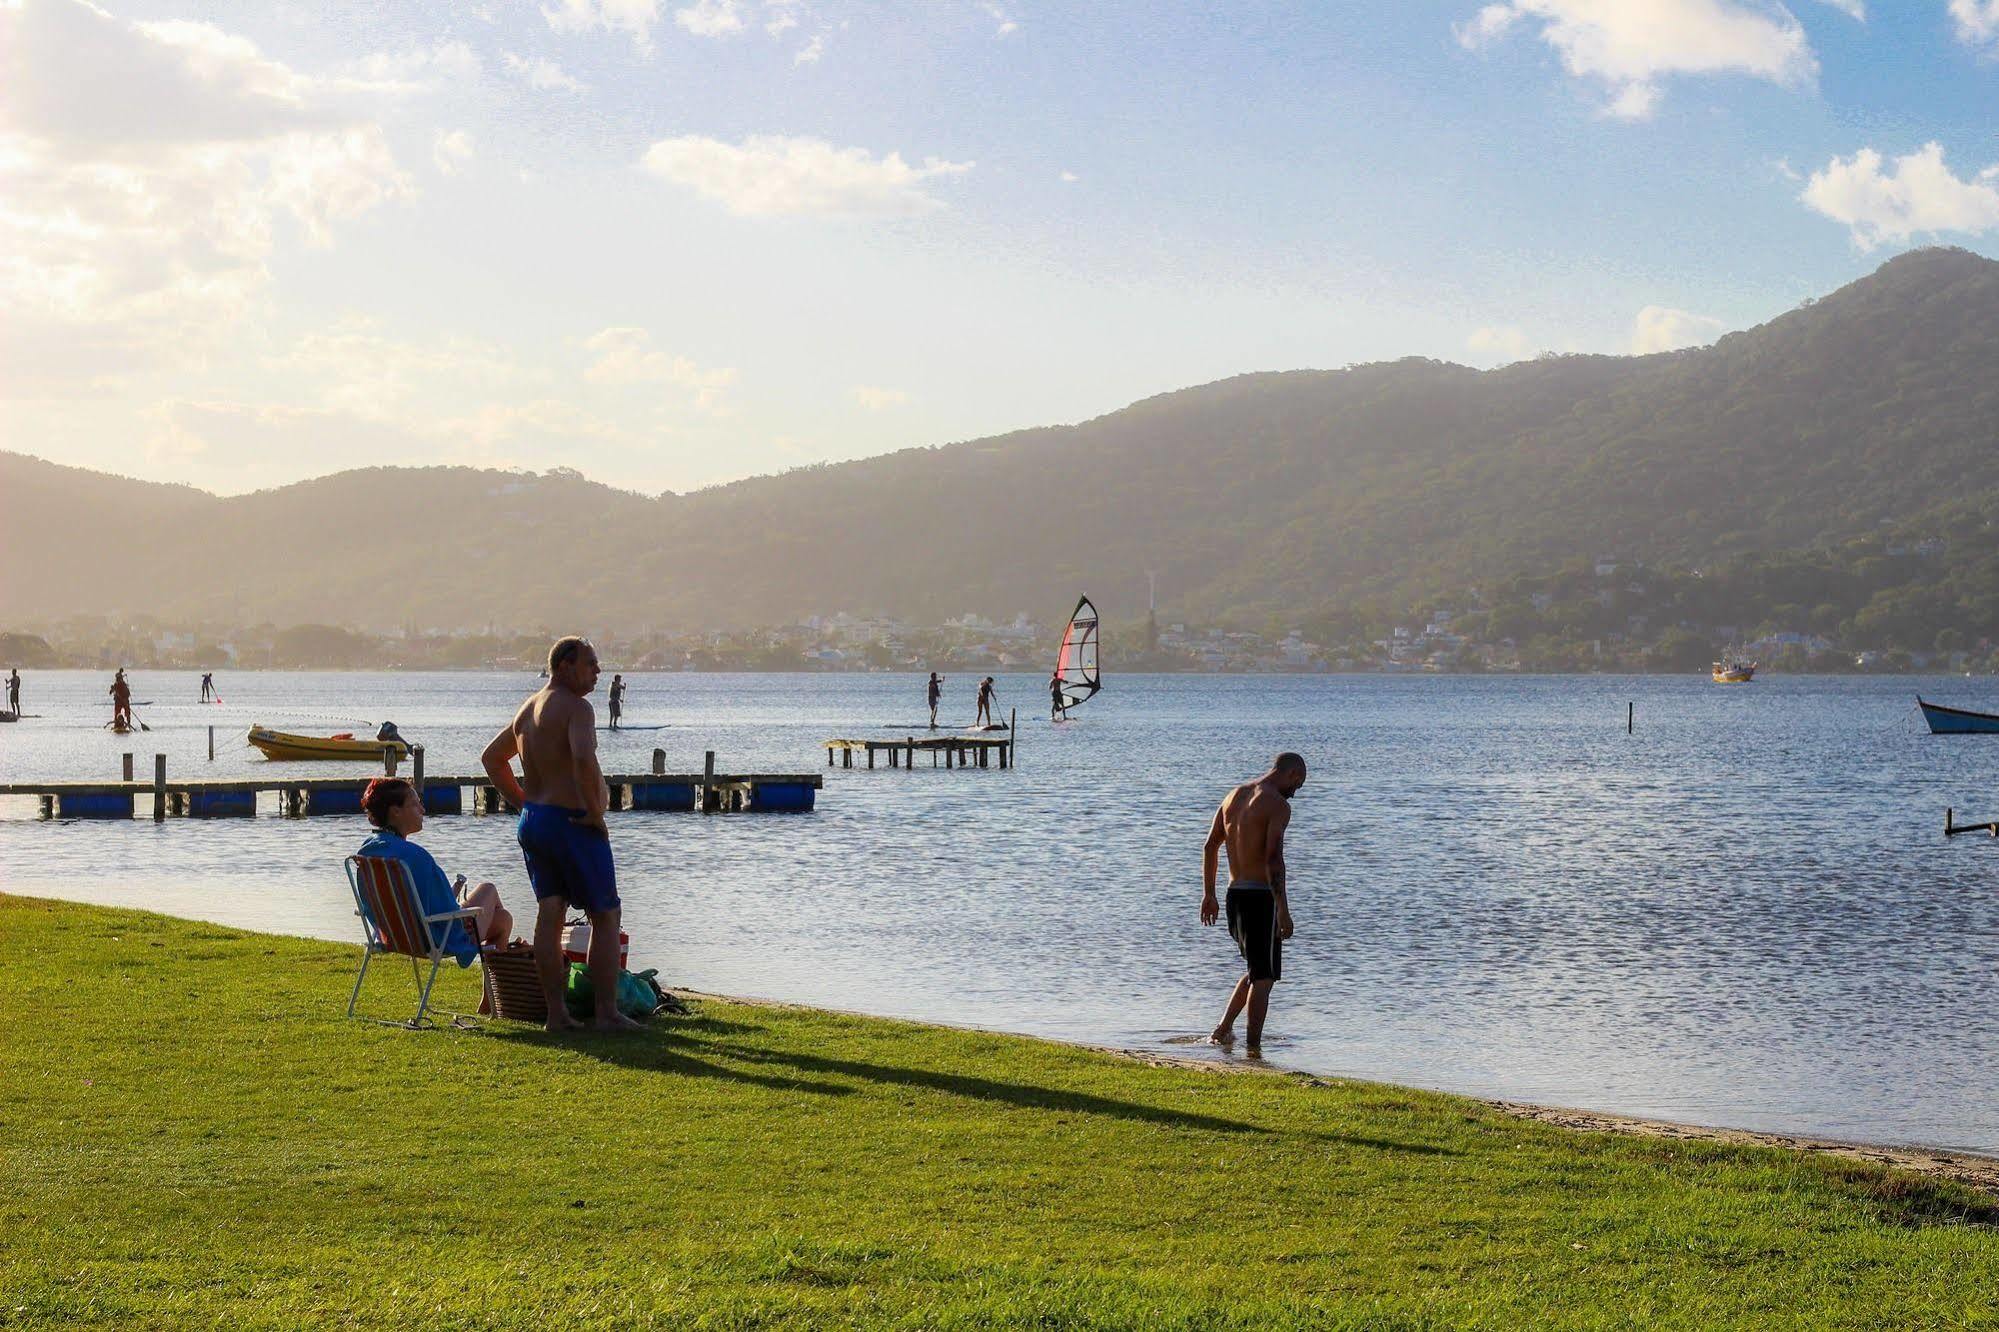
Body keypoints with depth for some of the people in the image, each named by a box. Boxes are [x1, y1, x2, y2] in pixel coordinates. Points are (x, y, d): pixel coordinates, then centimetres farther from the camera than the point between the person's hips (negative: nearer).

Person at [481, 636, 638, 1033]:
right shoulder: (576, 707, -14)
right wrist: (595, 811, -20)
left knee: (549, 914, 6)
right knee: (605, 916, 2)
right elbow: (583, 760, -31)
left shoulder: (528, 708, 15)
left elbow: (491, 757, 26)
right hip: (573, 824, -8)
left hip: (532, 821, 8)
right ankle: (607, 1013, 1)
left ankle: (556, 1012, 5)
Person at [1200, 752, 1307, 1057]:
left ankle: (1223, 1029, 15)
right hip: (1261, 895, -8)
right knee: (1263, 977, -1)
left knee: (1257, 970, 22)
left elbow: (1210, 846, 15)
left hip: (1234, 893, 8)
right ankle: (1253, 1049, -2)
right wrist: (1283, 910, -22)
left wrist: (1209, 894, 21)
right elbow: (1273, 858, -22)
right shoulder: (1278, 805, -13)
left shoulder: (1234, 796, 12)